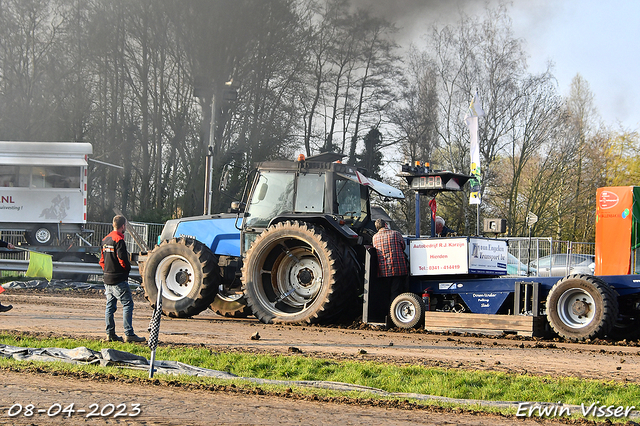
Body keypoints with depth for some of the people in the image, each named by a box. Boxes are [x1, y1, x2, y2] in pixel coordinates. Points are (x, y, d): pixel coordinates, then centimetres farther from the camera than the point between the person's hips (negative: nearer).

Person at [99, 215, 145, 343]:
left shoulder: (105, 240, 13)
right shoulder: (119, 240, -15)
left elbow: (102, 260, 17)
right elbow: (122, 259, -20)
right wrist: (128, 267, -1)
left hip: (107, 278, 9)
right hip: (119, 279, -9)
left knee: (110, 306, 12)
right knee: (127, 304, -6)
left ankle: (110, 333, 13)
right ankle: (128, 334, -10)